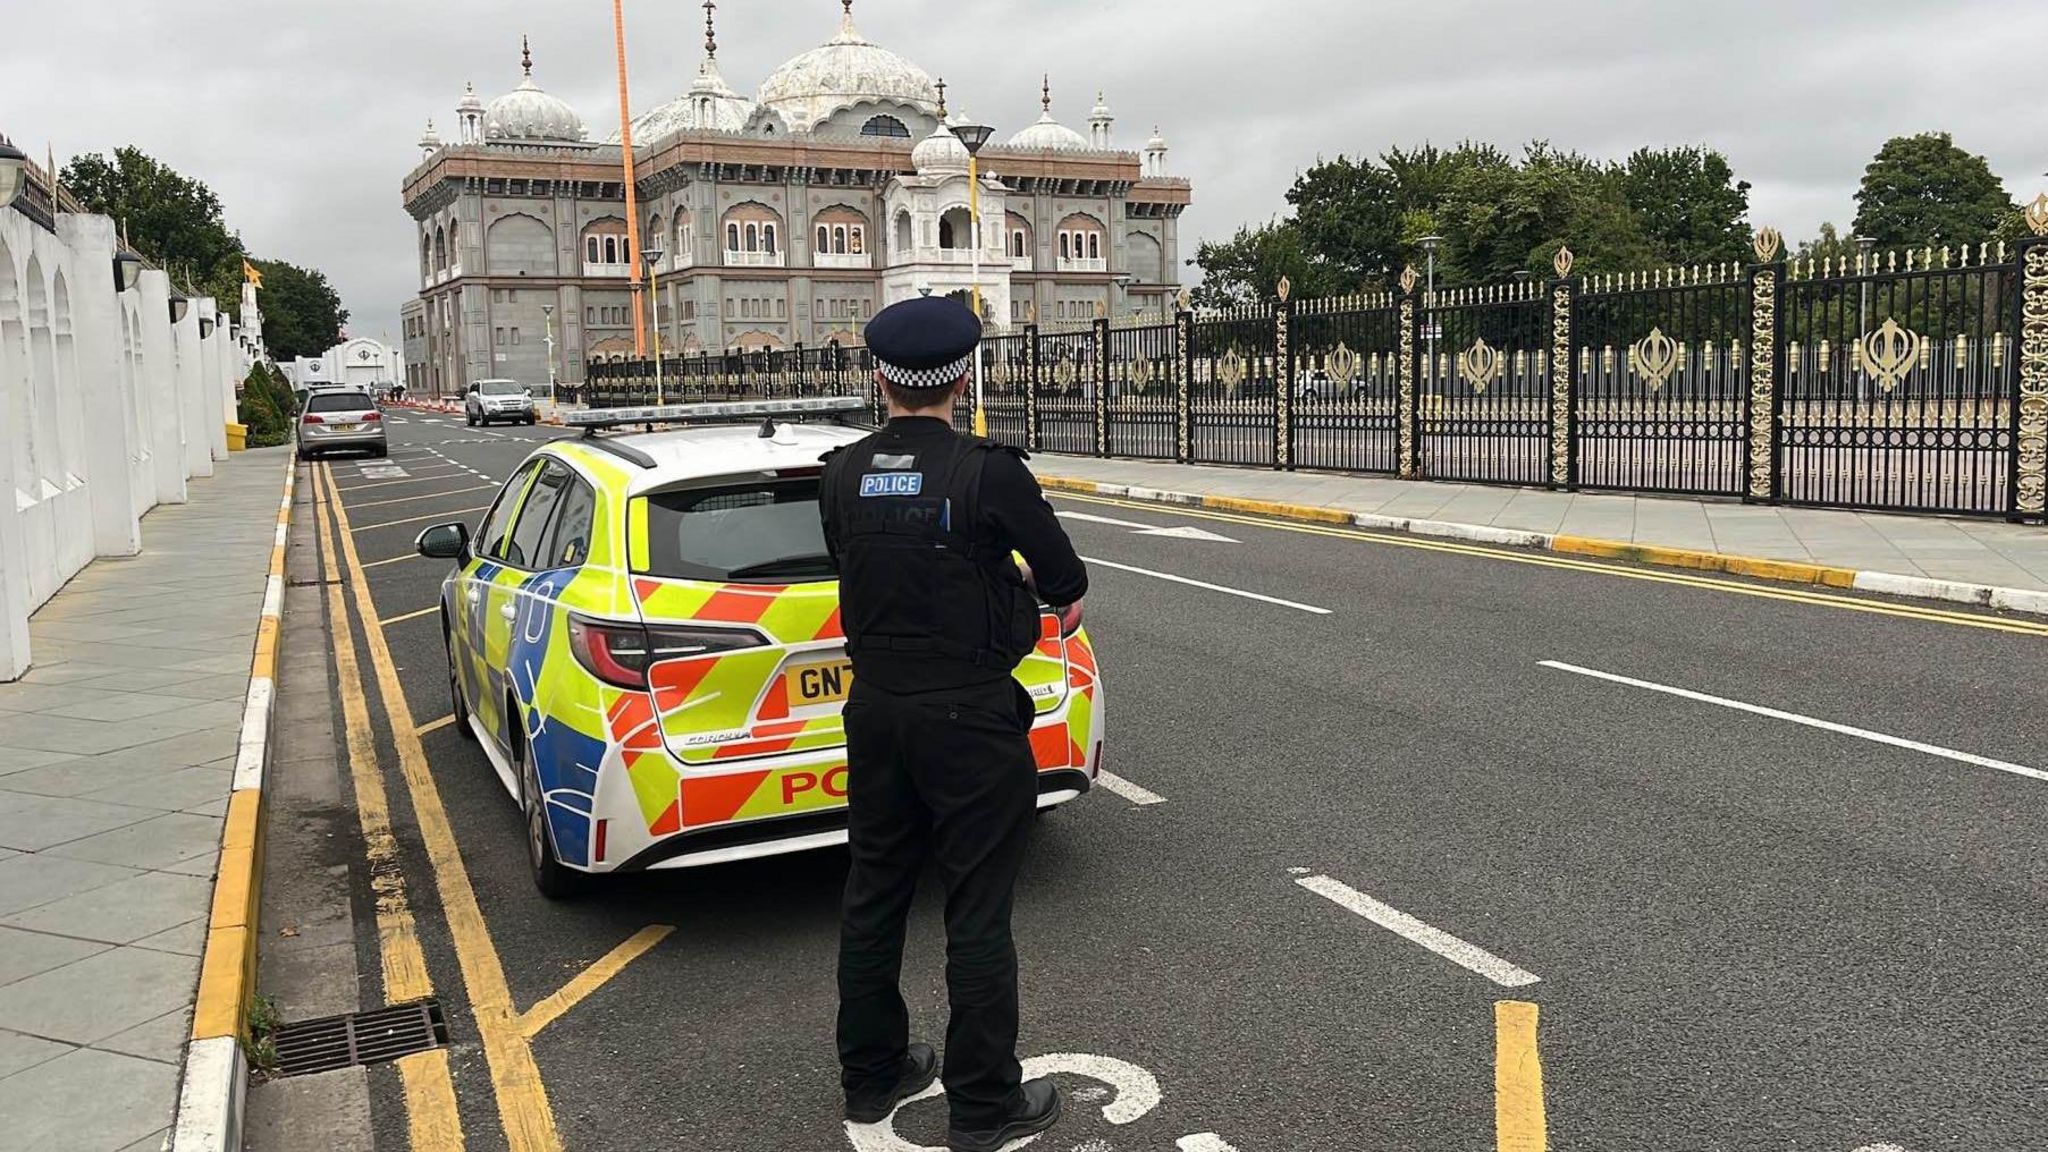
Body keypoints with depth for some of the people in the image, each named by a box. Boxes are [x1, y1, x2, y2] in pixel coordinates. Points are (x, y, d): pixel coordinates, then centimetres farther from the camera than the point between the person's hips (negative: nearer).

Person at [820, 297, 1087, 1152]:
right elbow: (1066, 583, -7)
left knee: (873, 895, 17)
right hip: (970, 717, -5)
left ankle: (871, 1076, 33)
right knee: (978, 913, 5)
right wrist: (1058, 600, 16)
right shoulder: (989, 473, -16)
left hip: (875, 710, 5)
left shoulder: (842, 475, -2)